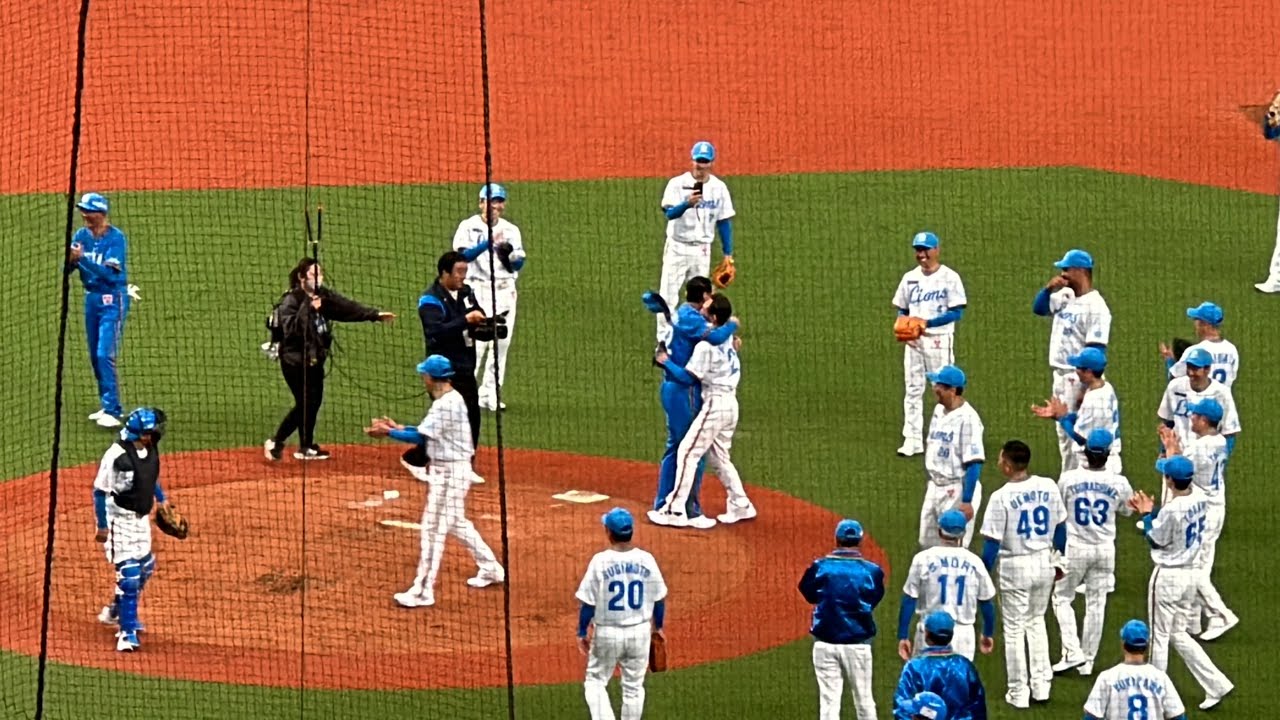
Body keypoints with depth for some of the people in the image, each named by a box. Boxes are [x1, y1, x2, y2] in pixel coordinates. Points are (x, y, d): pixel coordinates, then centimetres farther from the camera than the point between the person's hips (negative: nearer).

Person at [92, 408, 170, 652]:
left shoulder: (150, 450, -1)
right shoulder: (117, 455, -25)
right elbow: (100, 490, -18)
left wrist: (161, 498, 9)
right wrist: (102, 526, -17)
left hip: (141, 519, 9)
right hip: (120, 519, -9)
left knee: (145, 566, 21)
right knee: (128, 573, -11)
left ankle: (116, 611, 42)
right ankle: (127, 633, -5)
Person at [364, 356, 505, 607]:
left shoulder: (445, 404, -21)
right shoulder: (452, 399, 10)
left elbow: (421, 438, -22)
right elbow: (429, 432, 15)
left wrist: (388, 433, -15)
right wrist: (398, 427, 10)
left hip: (449, 472, -11)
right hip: (450, 470, 11)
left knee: (433, 529, -7)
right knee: (457, 524, 23)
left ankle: (423, 591, -4)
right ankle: (490, 568, 33)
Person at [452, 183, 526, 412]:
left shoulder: (511, 230, 11)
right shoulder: (468, 227, -1)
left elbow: (518, 265, 5)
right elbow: (464, 255, -17)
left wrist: (509, 255, -17)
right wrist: (489, 242, -29)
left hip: (505, 292, 5)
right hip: (477, 291, -5)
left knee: (501, 344, 3)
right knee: (474, 343, -13)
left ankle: (489, 395, 10)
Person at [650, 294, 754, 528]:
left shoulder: (706, 345, -18)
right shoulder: (728, 338, 7)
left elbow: (688, 378, -16)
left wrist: (666, 362, -6)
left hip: (715, 404, -9)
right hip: (730, 403, 9)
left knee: (688, 451, -7)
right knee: (719, 456, 20)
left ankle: (675, 510, -10)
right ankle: (740, 505, 21)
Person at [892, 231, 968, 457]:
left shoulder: (950, 277, -6)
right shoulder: (910, 278, 11)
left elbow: (957, 312, -11)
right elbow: (902, 310, 17)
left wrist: (928, 322, -21)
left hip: (939, 339, -5)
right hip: (913, 341, 5)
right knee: (912, 390, 3)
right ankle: (912, 440, 5)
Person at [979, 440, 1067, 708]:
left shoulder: (1001, 497, -19)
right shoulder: (1048, 487, -5)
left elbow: (992, 543, -15)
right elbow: (1060, 527, 5)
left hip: (1015, 566, -5)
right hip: (1044, 562, 5)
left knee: (1014, 628, 10)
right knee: (1036, 621, 23)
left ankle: (1019, 693, 15)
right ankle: (1041, 685, 24)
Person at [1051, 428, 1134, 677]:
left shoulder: (1069, 479, -12)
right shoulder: (1118, 483, -8)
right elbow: (1127, 510, 11)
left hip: (1075, 547, -2)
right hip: (1105, 549, 2)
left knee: (1062, 598, 13)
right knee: (1096, 604, 11)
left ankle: (1072, 652, -1)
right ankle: (1088, 661, 16)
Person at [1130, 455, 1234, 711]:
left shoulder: (1172, 510, -27)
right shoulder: (1200, 499, -2)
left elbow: (1155, 540, -12)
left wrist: (1147, 514, 1)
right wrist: (1151, 511, 9)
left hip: (1168, 576, -8)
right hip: (1192, 573, 8)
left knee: (1159, 636, 8)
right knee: (1178, 634, 19)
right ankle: (1216, 684, 13)